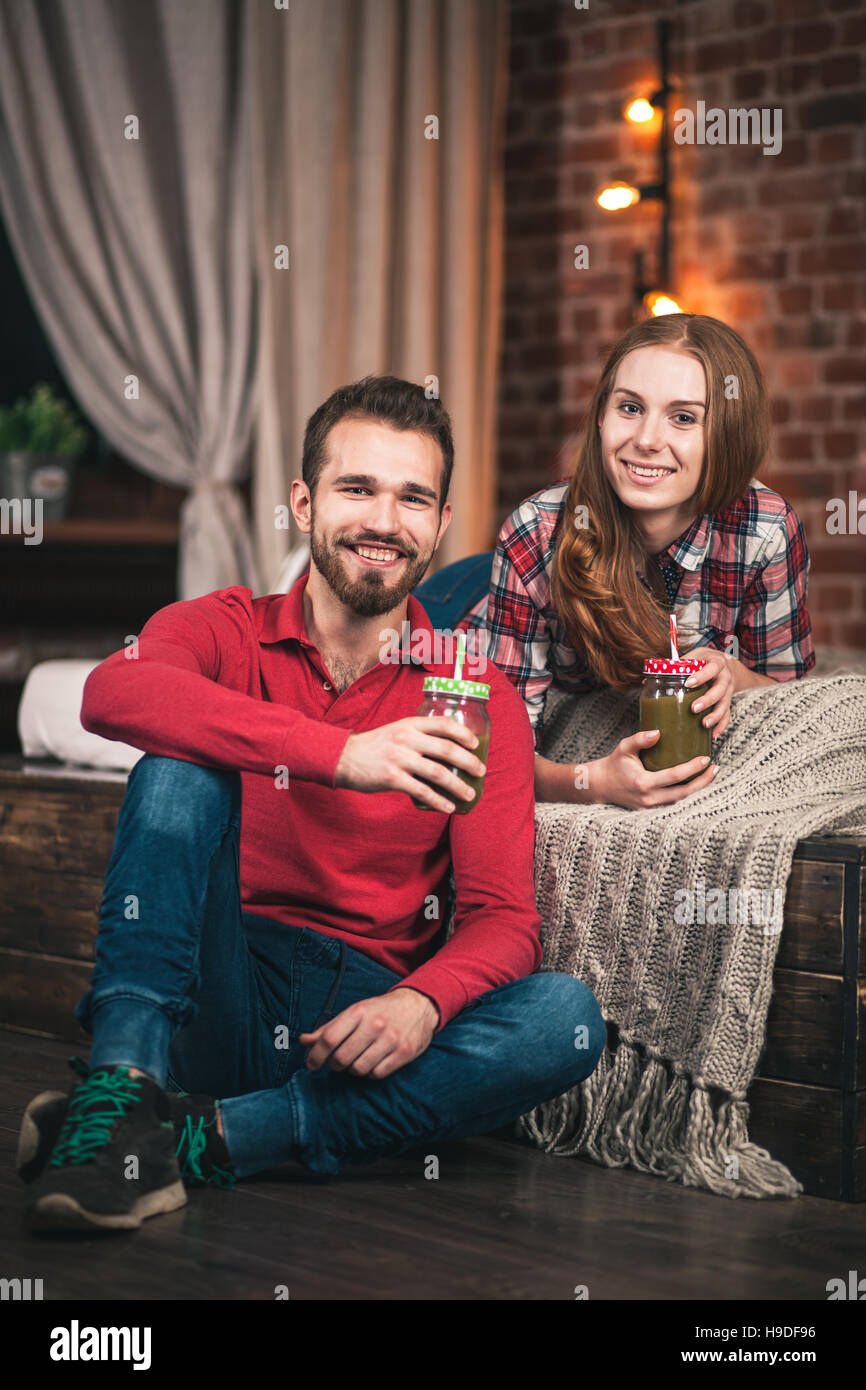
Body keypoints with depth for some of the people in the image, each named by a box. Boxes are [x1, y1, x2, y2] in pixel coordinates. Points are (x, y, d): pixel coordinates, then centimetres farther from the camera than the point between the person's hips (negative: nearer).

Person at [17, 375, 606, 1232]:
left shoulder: (476, 700, 4)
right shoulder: (226, 630, 2)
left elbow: (502, 920, -2)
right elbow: (111, 692, -24)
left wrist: (424, 1002, -26)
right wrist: (339, 754, -34)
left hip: (363, 1018, 2)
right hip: (216, 995, -1)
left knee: (568, 1019, -25)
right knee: (180, 765, -22)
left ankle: (202, 1138, -29)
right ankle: (122, 1090, -34)